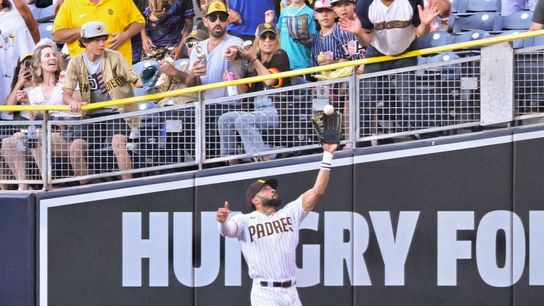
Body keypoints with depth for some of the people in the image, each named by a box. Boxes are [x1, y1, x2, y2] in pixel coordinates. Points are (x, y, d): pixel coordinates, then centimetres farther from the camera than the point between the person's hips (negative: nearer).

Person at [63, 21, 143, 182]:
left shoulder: (114, 57, -6)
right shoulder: (76, 63, 0)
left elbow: (134, 79, -10)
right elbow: (66, 94, -4)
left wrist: (146, 83, -34)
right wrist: (73, 102, -27)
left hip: (117, 112, -3)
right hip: (93, 115, 3)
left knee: (118, 143, -29)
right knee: (76, 148, -13)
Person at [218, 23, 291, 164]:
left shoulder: (280, 56, 2)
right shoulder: (254, 64, 20)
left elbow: (270, 80, -14)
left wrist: (253, 59, -5)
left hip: (277, 109, -7)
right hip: (258, 109, 7)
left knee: (243, 120, -29)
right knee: (225, 119, -10)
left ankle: (264, 160, -37)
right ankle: (231, 162, -15)